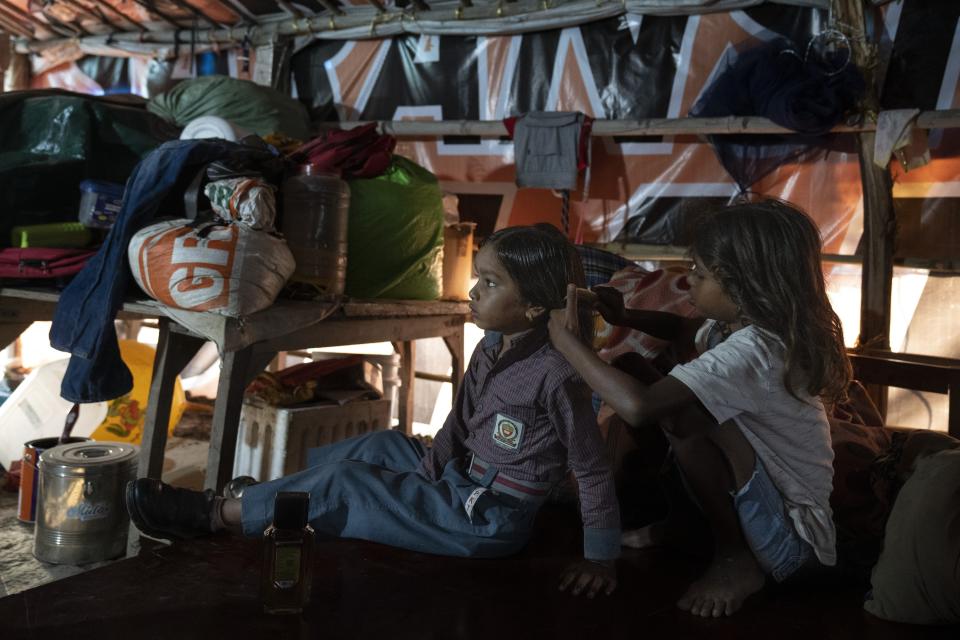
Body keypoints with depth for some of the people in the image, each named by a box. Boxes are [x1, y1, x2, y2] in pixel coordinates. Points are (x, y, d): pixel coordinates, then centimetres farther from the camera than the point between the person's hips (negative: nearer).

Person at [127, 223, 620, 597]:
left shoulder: (555, 375, -25)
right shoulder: (490, 347, 1)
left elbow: (593, 471, -19)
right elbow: (459, 426, 8)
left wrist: (602, 559, -17)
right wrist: (423, 479, -3)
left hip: (488, 522, -8)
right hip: (464, 484, 8)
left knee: (343, 486, -7)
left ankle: (211, 514, 4)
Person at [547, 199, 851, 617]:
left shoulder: (752, 351, -29)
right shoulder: (740, 325, 0)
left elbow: (636, 407, -40)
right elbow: (683, 328, 24)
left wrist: (566, 341, -26)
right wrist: (623, 317, 3)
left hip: (791, 540, -9)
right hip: (758, 502, 9)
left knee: (677, 413, -30)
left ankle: (734, 556, -10)